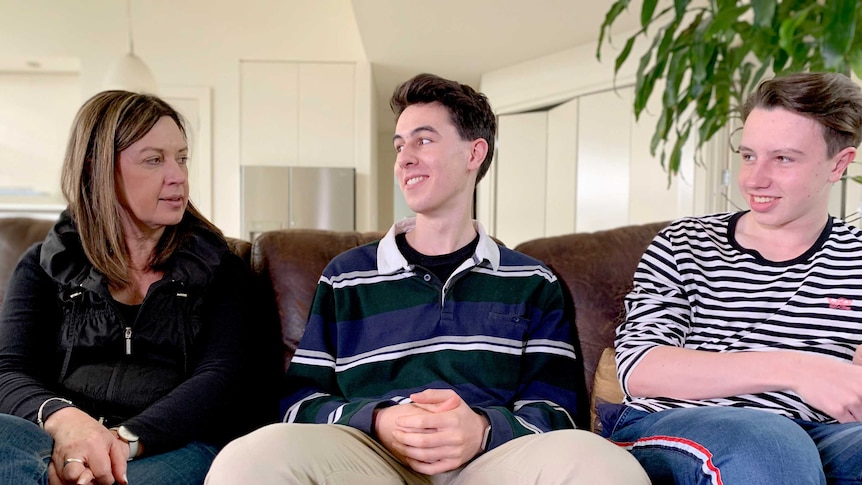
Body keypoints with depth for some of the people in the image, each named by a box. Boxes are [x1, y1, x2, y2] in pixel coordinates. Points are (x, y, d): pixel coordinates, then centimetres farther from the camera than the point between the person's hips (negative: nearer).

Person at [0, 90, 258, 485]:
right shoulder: (45, 265, 17)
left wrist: (126, 439, -20)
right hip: (64, 442, 2)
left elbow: (217, 377, -1)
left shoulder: (216, 266, 13)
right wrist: (65, 420, -21)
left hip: (173, 447, -1)